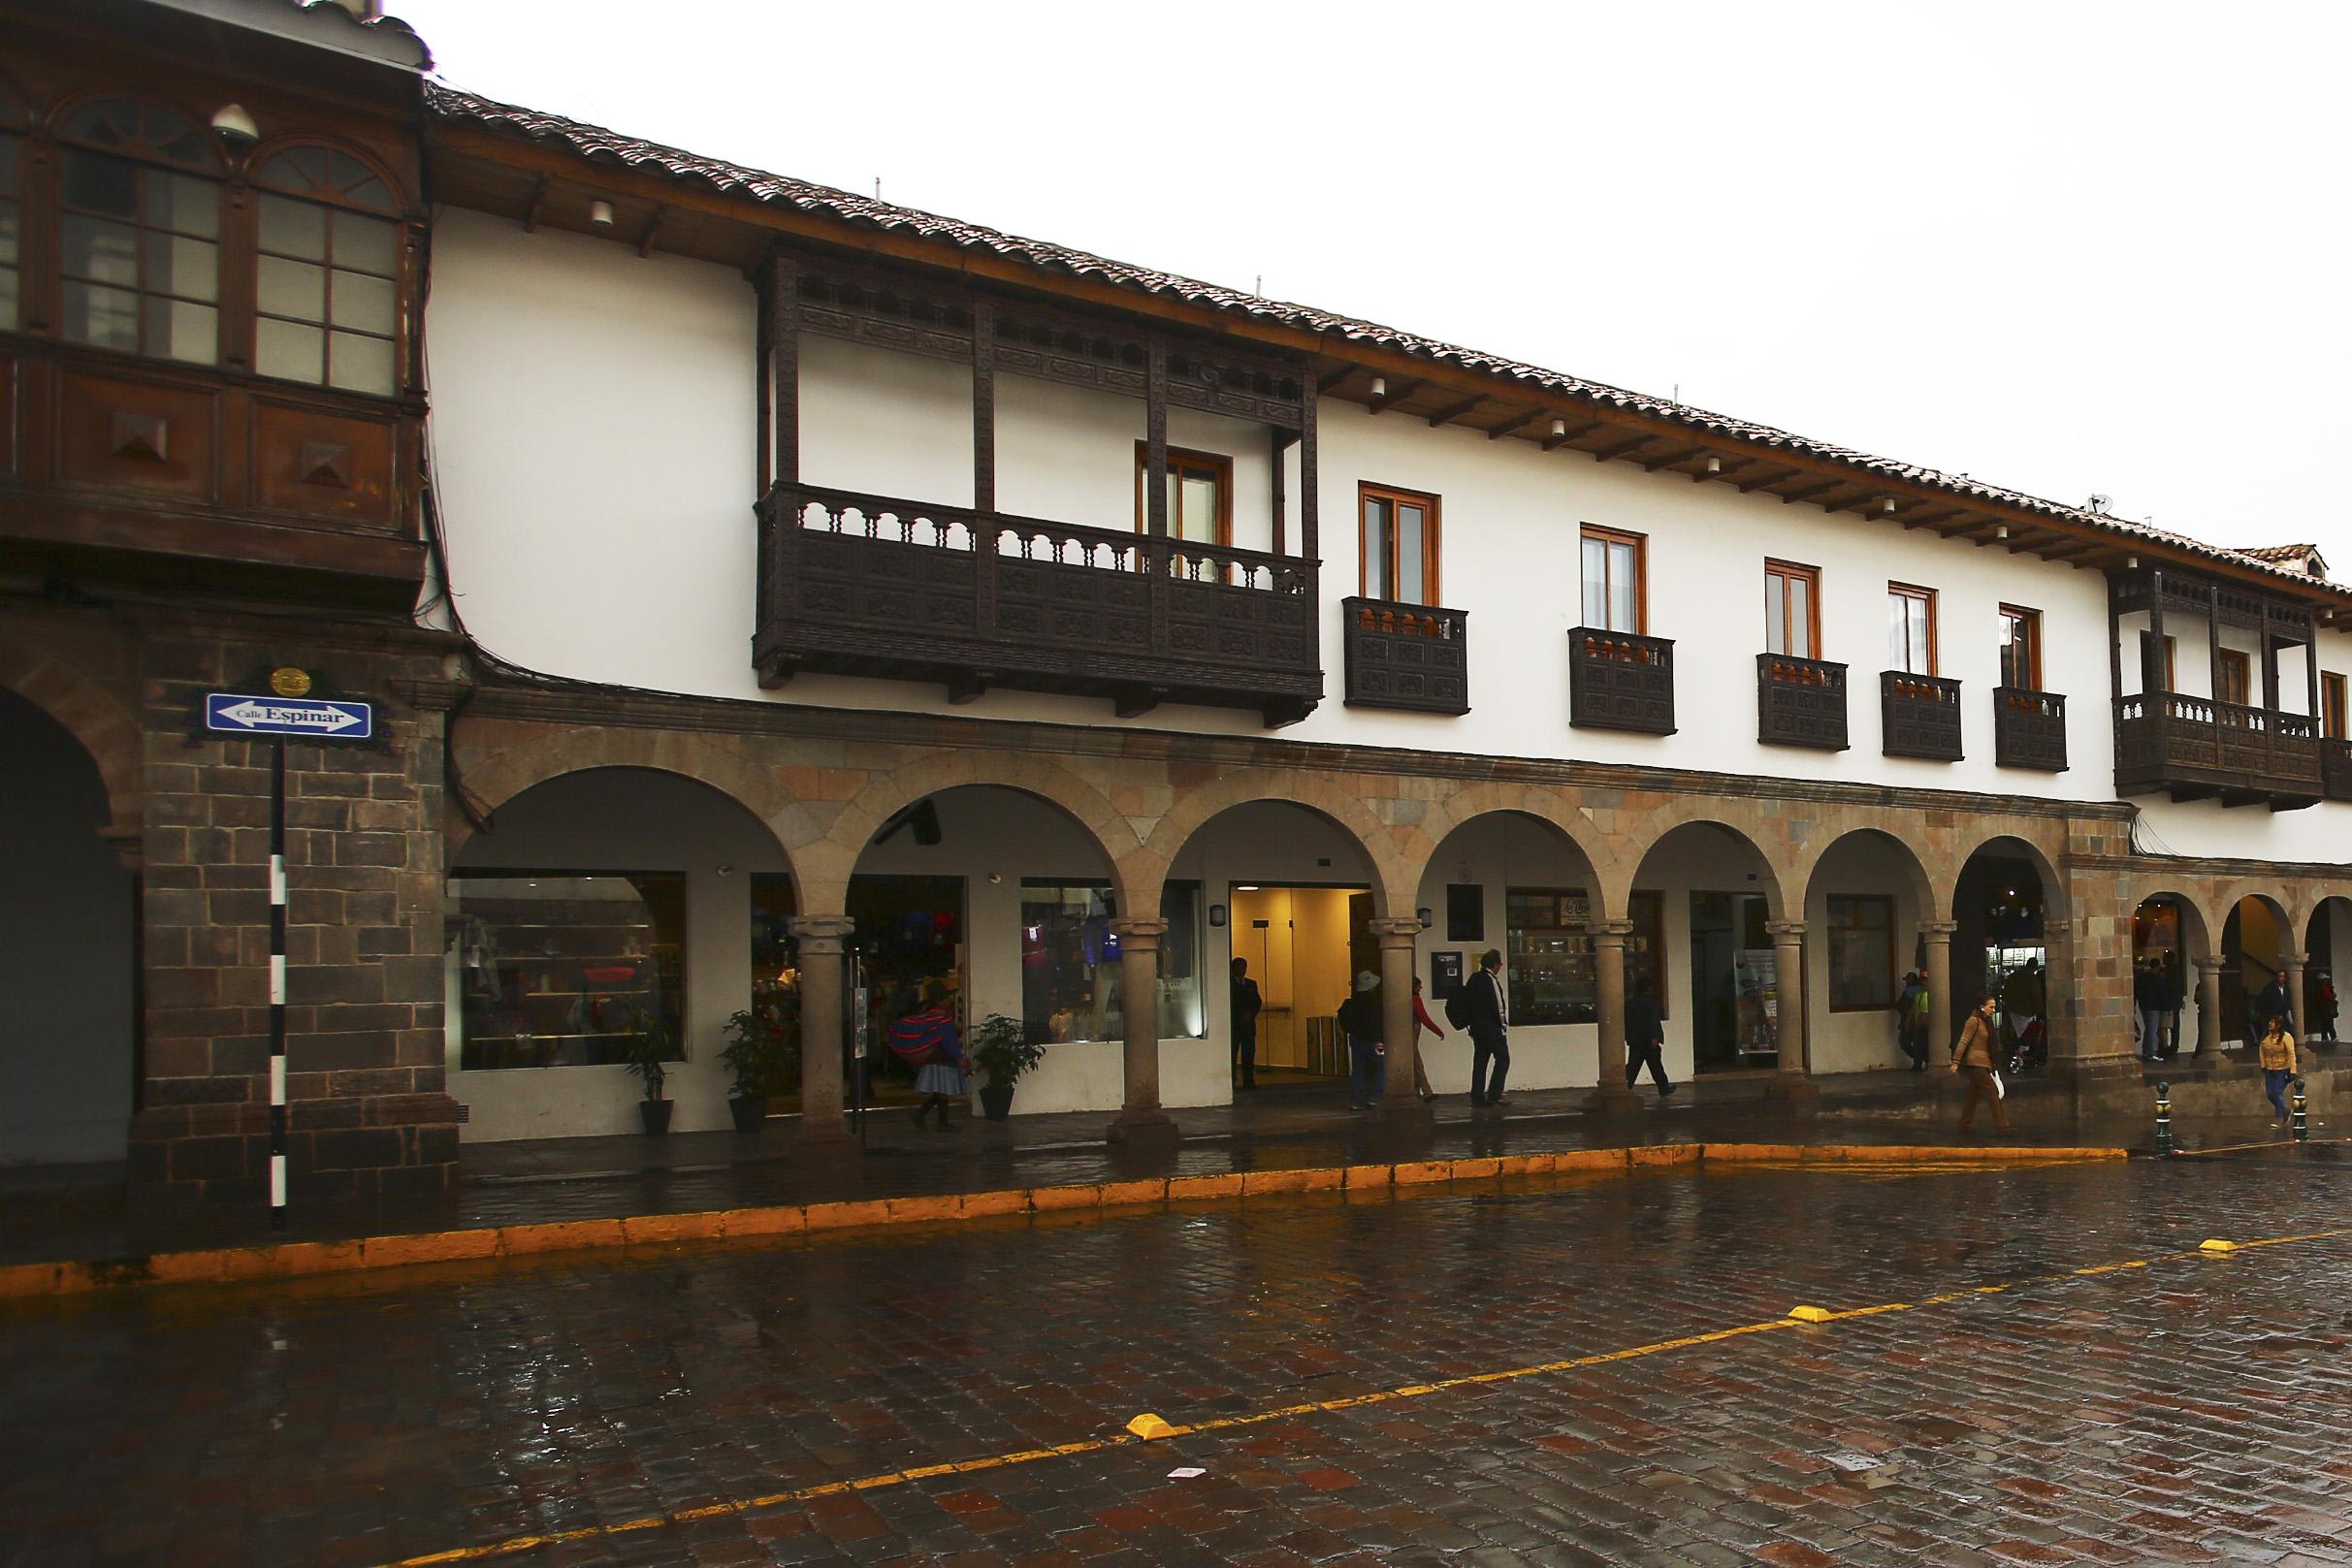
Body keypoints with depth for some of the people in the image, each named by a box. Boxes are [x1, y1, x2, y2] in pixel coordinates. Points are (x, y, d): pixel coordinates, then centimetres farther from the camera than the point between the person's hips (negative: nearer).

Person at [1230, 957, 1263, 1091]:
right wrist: (1241, 1015, -10)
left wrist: (1250, 1013, -7)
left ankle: (1249, 1081, 3)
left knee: (1249, 1053, 0)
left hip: (1248, 1025, 4)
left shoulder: (1252, 984, 17)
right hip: (1233, 1025, -4)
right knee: (1232, 1053, -5)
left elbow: (1258, 1002, 11)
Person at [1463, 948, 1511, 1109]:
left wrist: (1473, 1022, 15)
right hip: (1492, 1029, -8)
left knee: (1479, 1061, 9)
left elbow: (1468, 1001, 12)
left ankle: (1477, 1097, 9)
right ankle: (1493, 1094, -6)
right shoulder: (1491, 980, -15)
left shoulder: (1473, 979, 10)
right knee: (1503, 1059, 0)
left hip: (1476, 1028, 8)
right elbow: (1497, 1006, -16)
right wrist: (1503, 1024, -6)